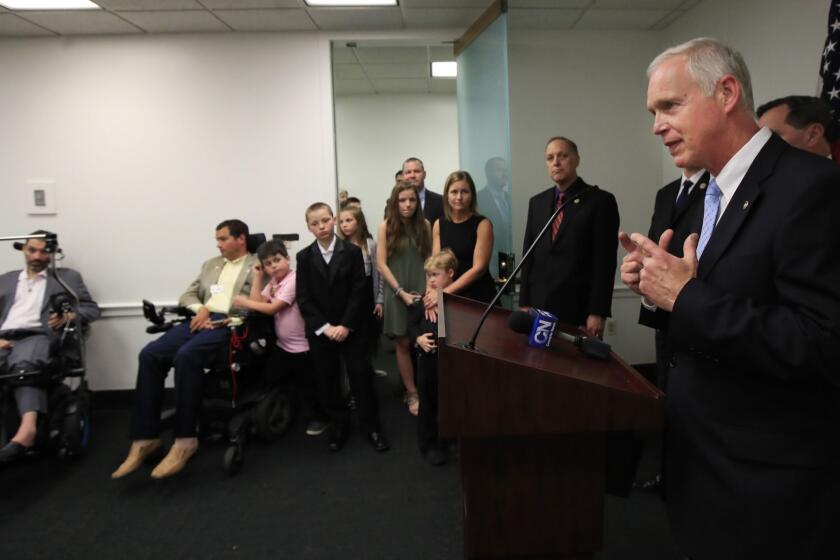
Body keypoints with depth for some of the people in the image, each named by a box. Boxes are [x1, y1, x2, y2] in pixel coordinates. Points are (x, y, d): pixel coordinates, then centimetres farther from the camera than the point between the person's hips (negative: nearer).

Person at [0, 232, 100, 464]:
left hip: (37, 336, -3)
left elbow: (92, 309, 18)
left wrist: (69, 315, -4)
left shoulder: (68, 277, 24)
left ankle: (27, 426, -57)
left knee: (24, 365, -39)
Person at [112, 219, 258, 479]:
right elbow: (187, 295, 22)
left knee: (186, 355, -34)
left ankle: (185, 439, -24)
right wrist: (201, 309, -2)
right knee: (150, 354, -19)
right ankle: (145, 438, -14)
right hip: (200, 320, 6)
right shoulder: (210, 264, 27)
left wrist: (213, 318, -13)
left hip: (228, 324, -6)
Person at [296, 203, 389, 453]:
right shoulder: (304, 257, 1)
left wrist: (346, 326, -14)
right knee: (326, 380, 7)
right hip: (319, 330, 2)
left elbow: (359, 292, -7)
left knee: (360, 376, 0)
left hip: (351, 328, -1)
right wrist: (324, 327, -12)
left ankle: (371, 426, 14)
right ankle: (338, 425, 23)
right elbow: (303, 298, -3)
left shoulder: (352, 252, -2)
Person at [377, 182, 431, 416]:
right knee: (403, 344, 3)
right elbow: (381, 264, -4)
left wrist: (429, 287, -8)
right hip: (397, 292, -1)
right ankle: (412, 393, 13)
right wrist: (401, 292, -10)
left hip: (422, 291, 1)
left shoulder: (424, 225, 4)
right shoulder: (386, 226, -1)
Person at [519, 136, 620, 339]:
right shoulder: (537, 202, 12)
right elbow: (529, 255, 12)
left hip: (579, 310, -4)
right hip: (539, 306, 4)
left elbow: (605, 261, -8)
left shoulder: (600, 200, -2)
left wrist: (598, 313, -12)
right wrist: (524, 303, 6)